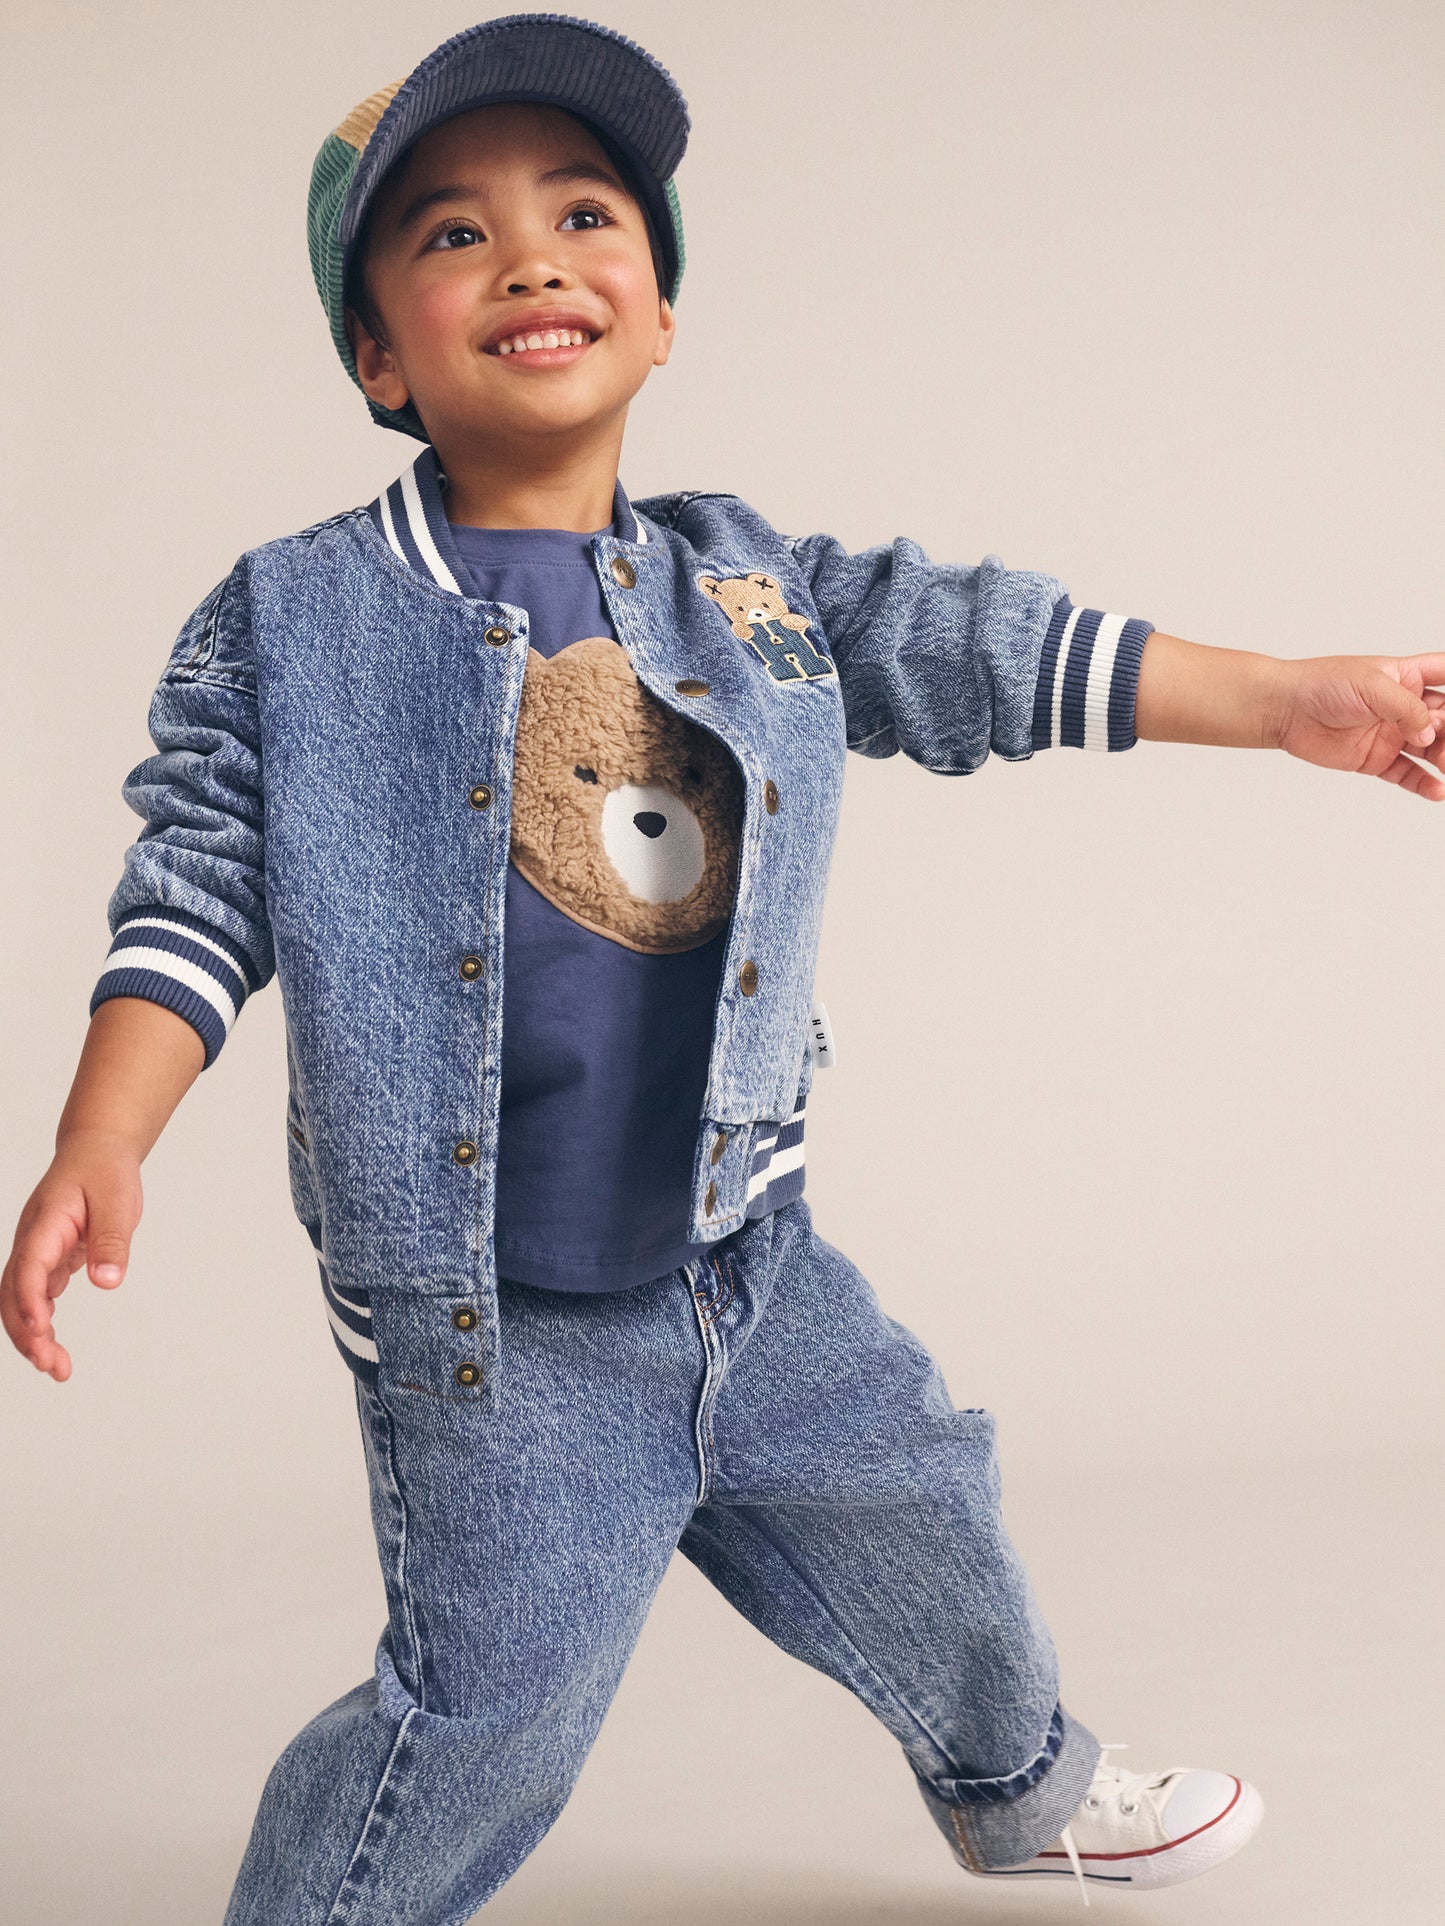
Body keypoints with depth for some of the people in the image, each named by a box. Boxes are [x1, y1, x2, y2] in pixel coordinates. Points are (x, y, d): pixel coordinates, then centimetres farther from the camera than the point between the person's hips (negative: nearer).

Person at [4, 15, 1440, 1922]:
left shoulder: (757, 585, 3)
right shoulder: (289, 624, -8)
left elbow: (981, 654, 7)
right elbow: (197, 899, -9)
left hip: (746, 1260, 5)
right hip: (494, 1332, -5)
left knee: (917, 1516, 23)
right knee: (492, 1703, -7)